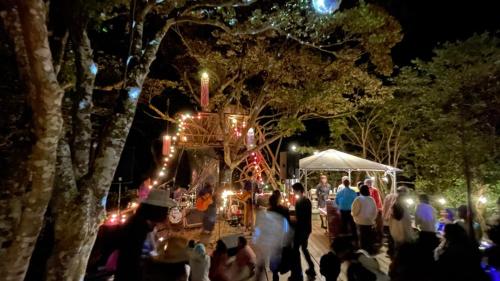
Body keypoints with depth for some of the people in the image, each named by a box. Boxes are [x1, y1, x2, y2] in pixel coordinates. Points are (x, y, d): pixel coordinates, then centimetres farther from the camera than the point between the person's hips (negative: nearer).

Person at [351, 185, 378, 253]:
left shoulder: (358, 199, -16)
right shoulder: (371, 199, 0)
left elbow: (354, 211, -13)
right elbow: (375, 211, 8)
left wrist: (353, 214, 8)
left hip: (361, 221, -4)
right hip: (370, 221, 5)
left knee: (362, 237, 4)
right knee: (369, 237, 14)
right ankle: (370, 250, 23)